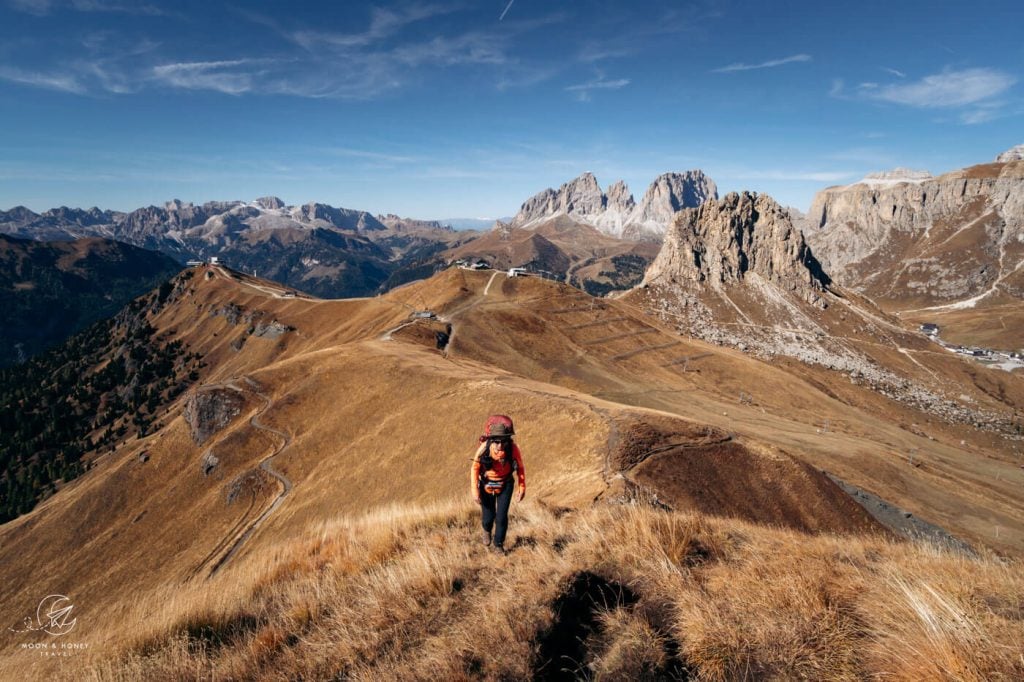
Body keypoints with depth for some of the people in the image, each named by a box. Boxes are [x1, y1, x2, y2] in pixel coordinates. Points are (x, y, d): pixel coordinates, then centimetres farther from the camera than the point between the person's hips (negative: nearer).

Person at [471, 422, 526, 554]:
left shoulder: (513, 449, -27)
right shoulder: (484, 448, -29)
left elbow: (520, 467, -8)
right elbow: (475, 468, -13)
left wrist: (522, 487, -3)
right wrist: (475, 490, -14)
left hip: (505, 485, 0)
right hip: (487, 484, 0)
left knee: (502, 516, -5)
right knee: (488, 516, 5)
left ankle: (498, 544, 22)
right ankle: (487, 531, 43)